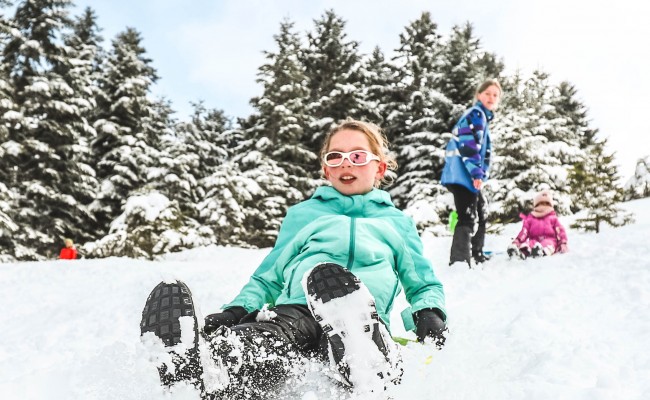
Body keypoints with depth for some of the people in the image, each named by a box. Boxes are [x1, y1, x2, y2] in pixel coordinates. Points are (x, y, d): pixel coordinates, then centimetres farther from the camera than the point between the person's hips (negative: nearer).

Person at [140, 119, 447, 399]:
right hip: (295, 309, 1)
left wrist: (430, 313, 6)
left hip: (363, 318, 0)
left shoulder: (397, 222, 31)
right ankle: (185, 371, -67)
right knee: (262, 342, -39)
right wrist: (237, 309, 8)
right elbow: (269, 278, 31)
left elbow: (425, 285, 32)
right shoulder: (302, 214, 33)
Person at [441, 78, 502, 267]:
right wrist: (477, 173, -24)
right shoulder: (476, 114, -8)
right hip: (463, 174, -11)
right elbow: (468, 145, -20)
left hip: (468, 175, 11)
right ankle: (460, 261, -25)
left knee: (482, 213, 25)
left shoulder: (484, 117, 25)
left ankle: (476, 254, 38)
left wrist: (480, 174, 20)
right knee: (467, 217, -18)